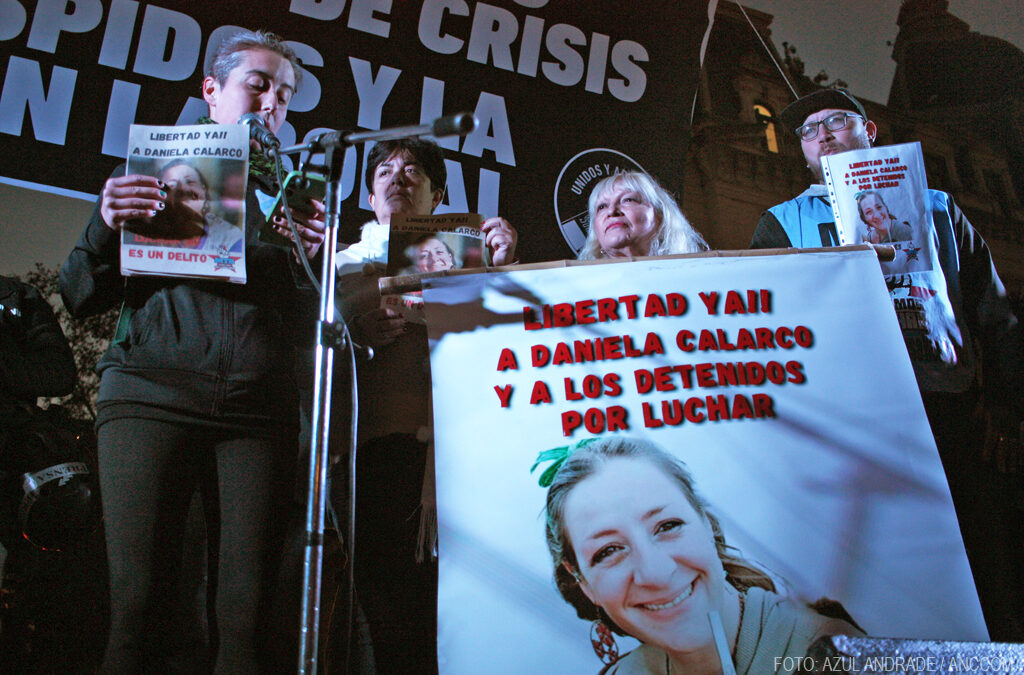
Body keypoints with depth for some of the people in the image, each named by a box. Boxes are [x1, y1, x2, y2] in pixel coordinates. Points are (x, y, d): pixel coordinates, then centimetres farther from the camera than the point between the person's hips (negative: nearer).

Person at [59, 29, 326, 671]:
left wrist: (313, 257, -2)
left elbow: (304, 329, 15)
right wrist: (106, 226, -5)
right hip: (152, 392, -1)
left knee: (244, 613, -8)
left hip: (259, 407, 1)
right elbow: (80, 297, 12)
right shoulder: (154, 173, 17)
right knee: (138, 605, -11)